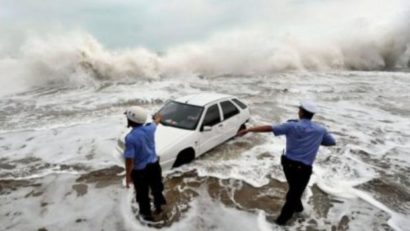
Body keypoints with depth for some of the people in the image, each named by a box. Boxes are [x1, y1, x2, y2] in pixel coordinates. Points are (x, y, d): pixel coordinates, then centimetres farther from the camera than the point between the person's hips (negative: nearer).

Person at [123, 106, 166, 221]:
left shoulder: (130, 138, -28)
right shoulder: (149, 129, -12)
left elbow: (129, 160, -26)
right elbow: (155, 123, 15)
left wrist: (128, 176, -14)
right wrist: (157, 118, 38)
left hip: (139, 170, -5)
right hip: (154, 165, 5)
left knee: (142, 194, 18)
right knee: (156, 187, 27)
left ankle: (147, 214, 37)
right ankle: (159, 206, 49)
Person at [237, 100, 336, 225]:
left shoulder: (292, 126, -10)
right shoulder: (320, 130, -4)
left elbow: (269, 128, -16)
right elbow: (332, 142, 15)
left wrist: (248, 130, -14)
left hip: (288, 163, 1)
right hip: (303, 168, -1)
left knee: (294, 188, 28)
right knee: (295, 192, 16)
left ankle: (297, 206, 50)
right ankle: (283, 218, 27)